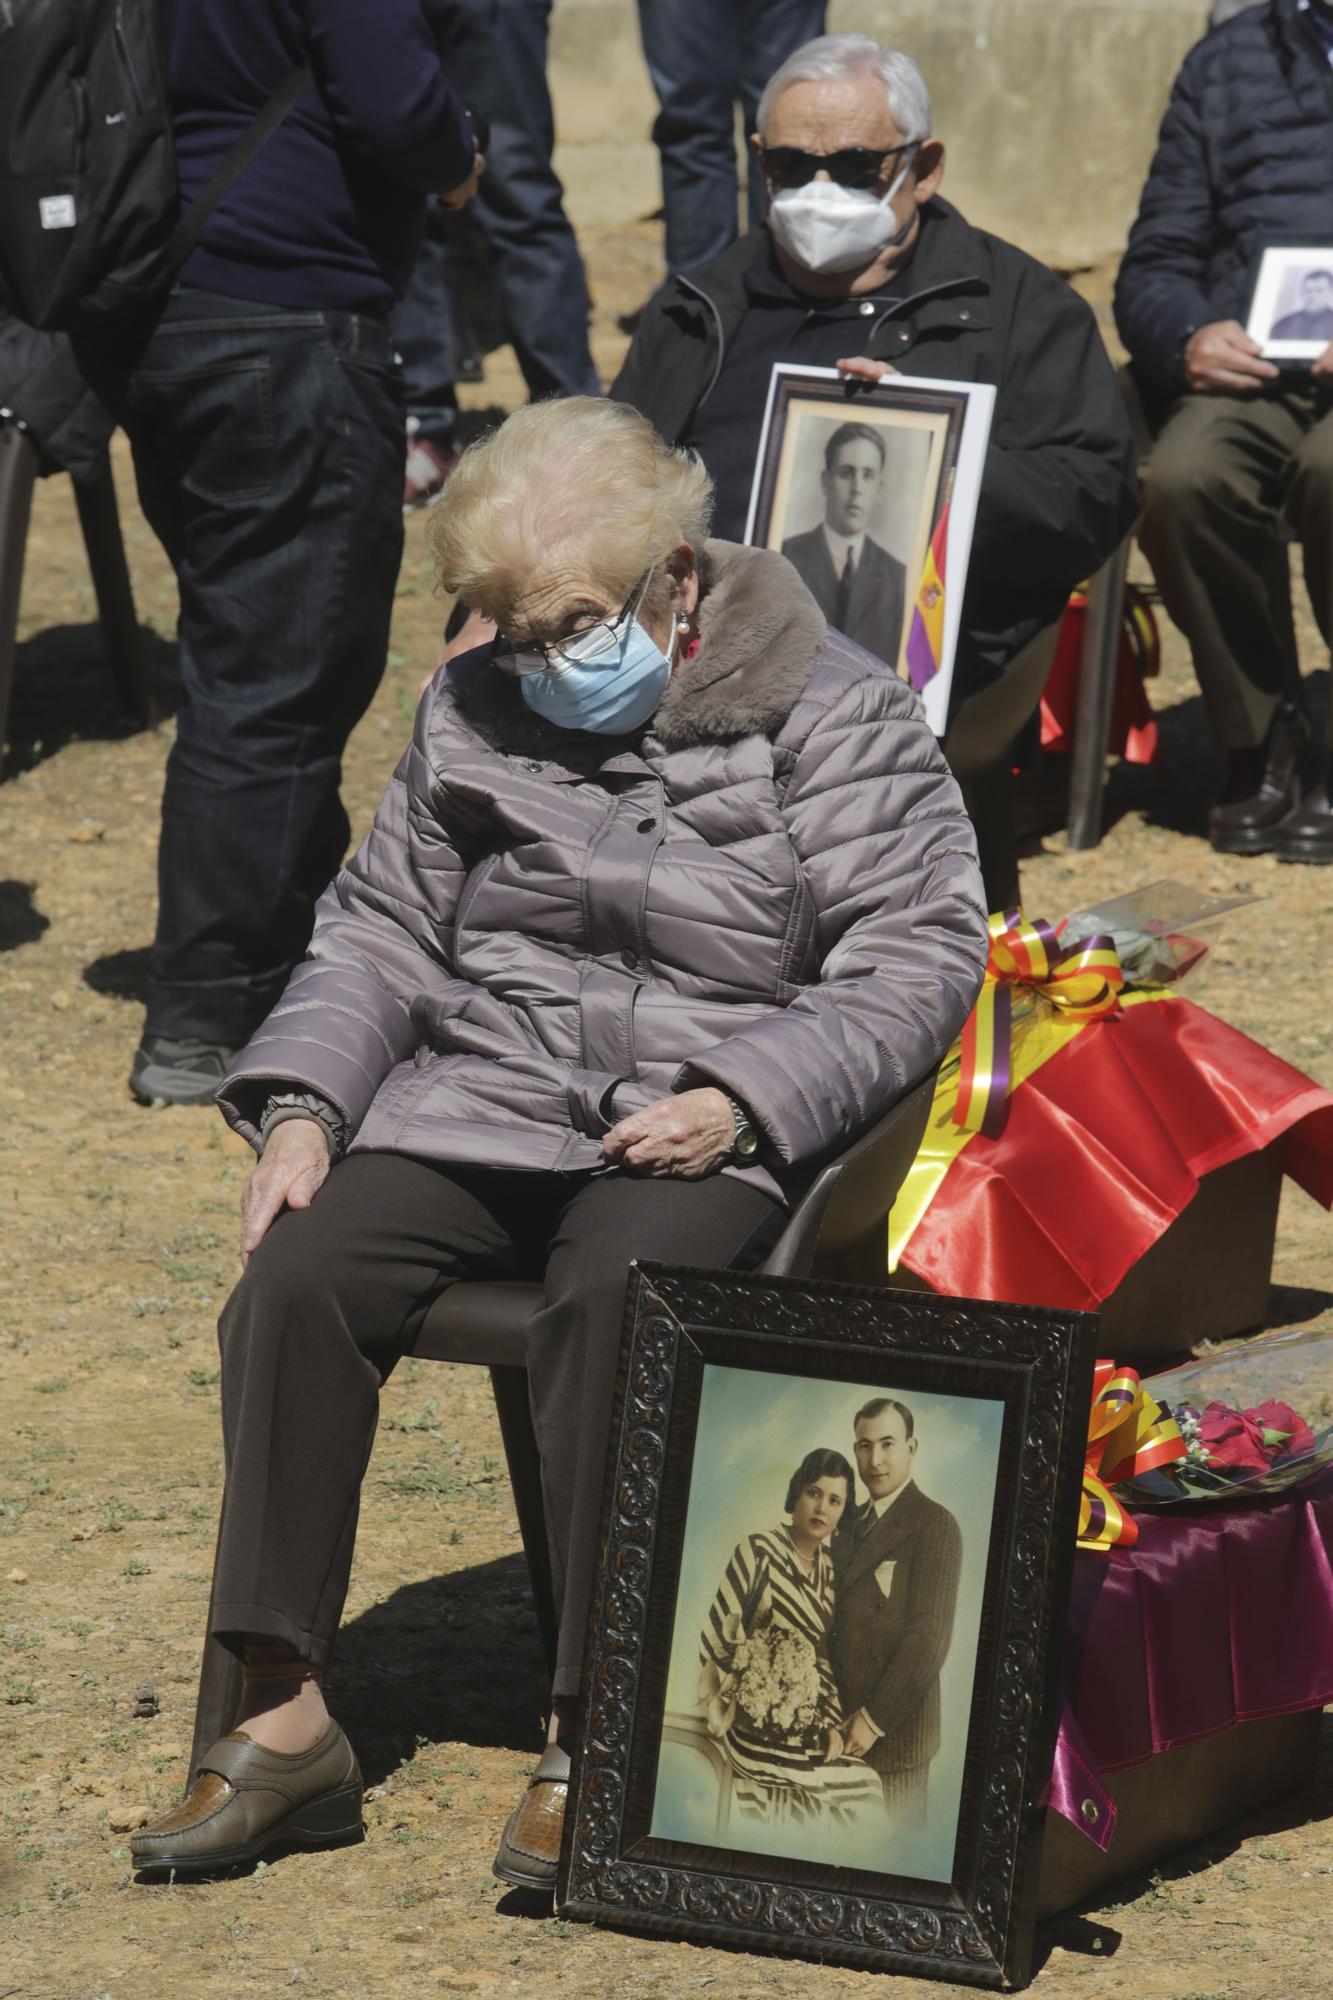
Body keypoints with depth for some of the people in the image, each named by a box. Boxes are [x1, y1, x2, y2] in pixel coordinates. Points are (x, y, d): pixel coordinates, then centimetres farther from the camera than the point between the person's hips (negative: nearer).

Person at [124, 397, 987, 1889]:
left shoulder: (833, 717, 1)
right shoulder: (473, 714, 14)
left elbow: (916, 959, -5)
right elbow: (380, 932, 19)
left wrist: (741, 1101, -18)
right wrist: (301, 1105, 1)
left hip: (695, 1137, -4)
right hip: (477, 1106, 4)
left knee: (610, 1300, -37)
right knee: (298, 1277, -24)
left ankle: (589, 1736, -30)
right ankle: (282, 1710, -20)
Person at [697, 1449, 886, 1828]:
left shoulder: (827, 1568, 10)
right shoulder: (758, 1552, -9)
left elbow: (821, 1656, 14)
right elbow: (716, 1638, -9)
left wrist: (832, 1722, 1)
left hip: (804, 1725, 6)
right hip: (758, 1723, -6)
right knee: (860, 1788, -15)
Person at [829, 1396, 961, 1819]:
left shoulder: (934, 1525, -7)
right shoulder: (850, 1525, 16)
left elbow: (930, 1636, -14)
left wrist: (875, 1720, -16)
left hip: (893, 1733, -6)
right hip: (838, 1728, 6)